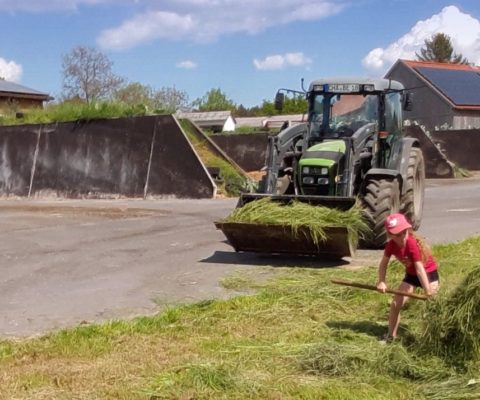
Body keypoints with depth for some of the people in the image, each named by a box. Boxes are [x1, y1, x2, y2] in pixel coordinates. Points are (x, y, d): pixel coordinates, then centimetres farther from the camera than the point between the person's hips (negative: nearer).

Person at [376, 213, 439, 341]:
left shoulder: (413, 244, -35)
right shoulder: (391, 245, -18)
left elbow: (420, 269, -37)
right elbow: (383, 263, -2)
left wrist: (428, 291, -40)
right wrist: (381, 282, -15)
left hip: (429, 272, -5)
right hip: (411, 274, 6)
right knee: (396, 304, 1)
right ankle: (391, 336, 14)